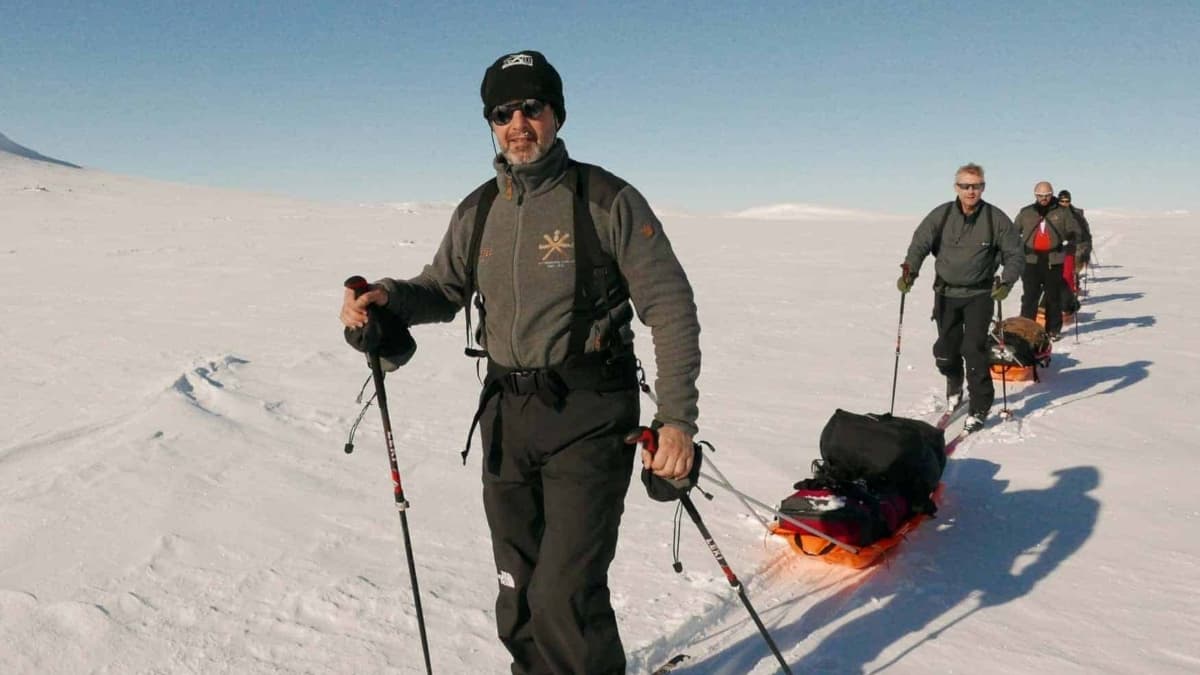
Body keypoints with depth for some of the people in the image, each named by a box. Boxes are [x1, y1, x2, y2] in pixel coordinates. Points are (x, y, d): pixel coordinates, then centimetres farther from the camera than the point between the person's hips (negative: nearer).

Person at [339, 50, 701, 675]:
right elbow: (444, 287, 17)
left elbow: (671, 309, -10)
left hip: (588, 418, -5)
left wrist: (677, 419, -17)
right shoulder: (478, 211, 8)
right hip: (506, 417, 6)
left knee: (566, 594, -8)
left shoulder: (608, 201, -8)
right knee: (519, 590, 16)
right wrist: (388, 297, -6)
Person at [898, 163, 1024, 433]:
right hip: (945, 293, 2)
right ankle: (954, 386, 42)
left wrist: (1006, 282, -17)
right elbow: (920, 244, -4)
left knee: (974, 350, -10)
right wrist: (909, 271, -21)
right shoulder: (941, 215, -3)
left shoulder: (997, 219, -6)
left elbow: (1015, 255, -2)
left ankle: (979, 409, 3)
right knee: (945, 350, 10)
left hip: (979, 294, -2)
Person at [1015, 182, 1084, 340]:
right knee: (1029, 297, -1)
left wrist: (1069, 246, -10)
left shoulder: (1062, 212, 4)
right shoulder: (1026, 213, 7)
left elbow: (1075, 233, 7)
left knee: (1054, 297, 8)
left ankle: (1053, 330, 16)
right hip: (1031, 260, 0)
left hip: (1054, 261, 0)